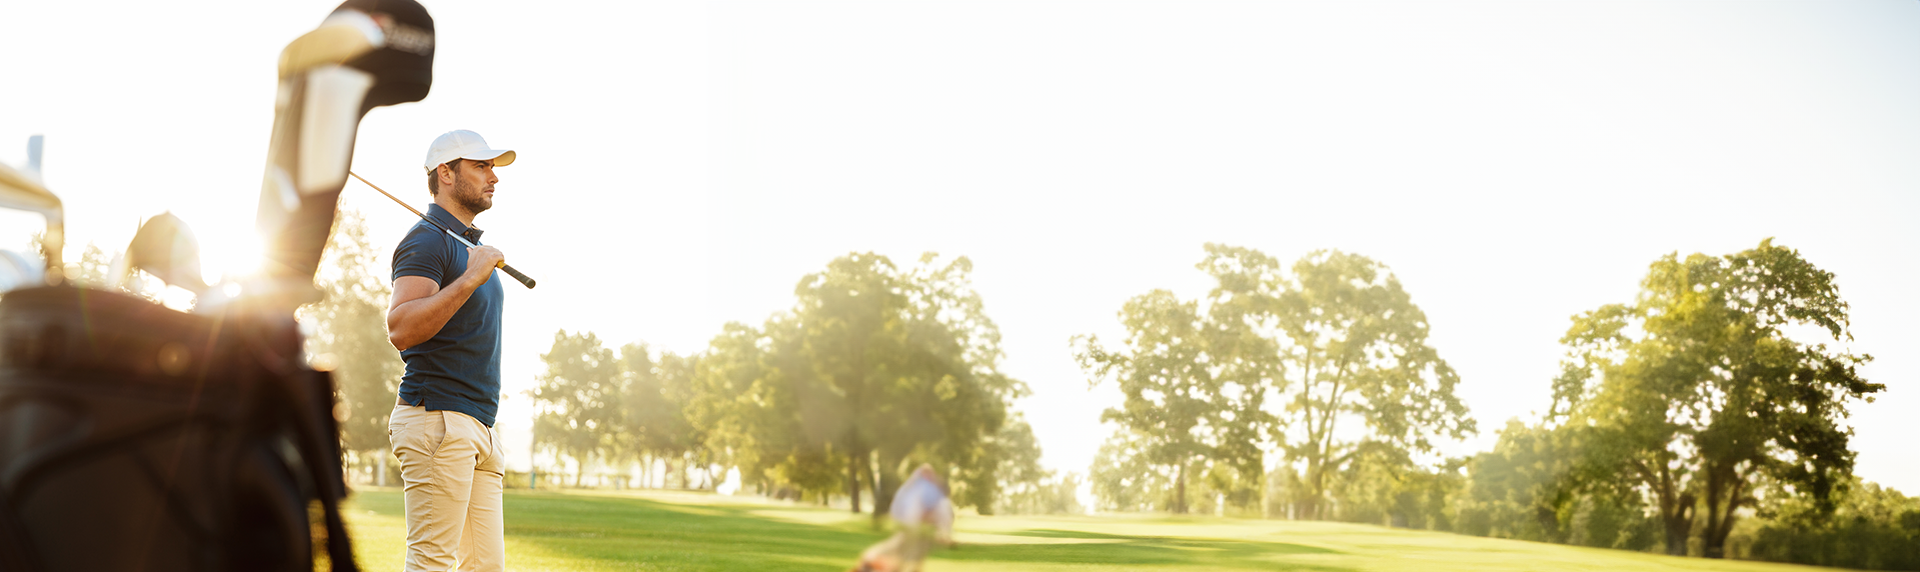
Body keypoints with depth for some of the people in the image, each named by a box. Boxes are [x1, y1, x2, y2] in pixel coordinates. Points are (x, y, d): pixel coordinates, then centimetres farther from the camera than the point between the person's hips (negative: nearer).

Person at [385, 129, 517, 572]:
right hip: (437, 420, -9)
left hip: (479, 427, 9)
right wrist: (470, 278, -25)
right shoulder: (426, 241, -7)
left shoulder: (471, 245, 23)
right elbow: (400, 329, -22)